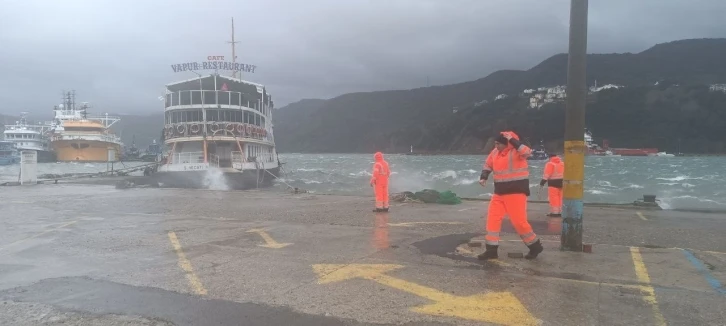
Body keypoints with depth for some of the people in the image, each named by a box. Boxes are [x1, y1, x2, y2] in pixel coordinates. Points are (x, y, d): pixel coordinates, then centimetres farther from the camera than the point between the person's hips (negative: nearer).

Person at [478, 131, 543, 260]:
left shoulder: (516, 151, -14)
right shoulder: (495, 152, 7)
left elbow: (527, 152, -37)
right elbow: (488, 164, 22)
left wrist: (512, 140, -31)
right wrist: (483, 177, 7)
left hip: (516, 191, -7)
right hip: (499, 192, 7)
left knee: (518, 221, -5)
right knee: (492, 218, 1)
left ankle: (535, 246, 16)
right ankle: (491, 250, 8)